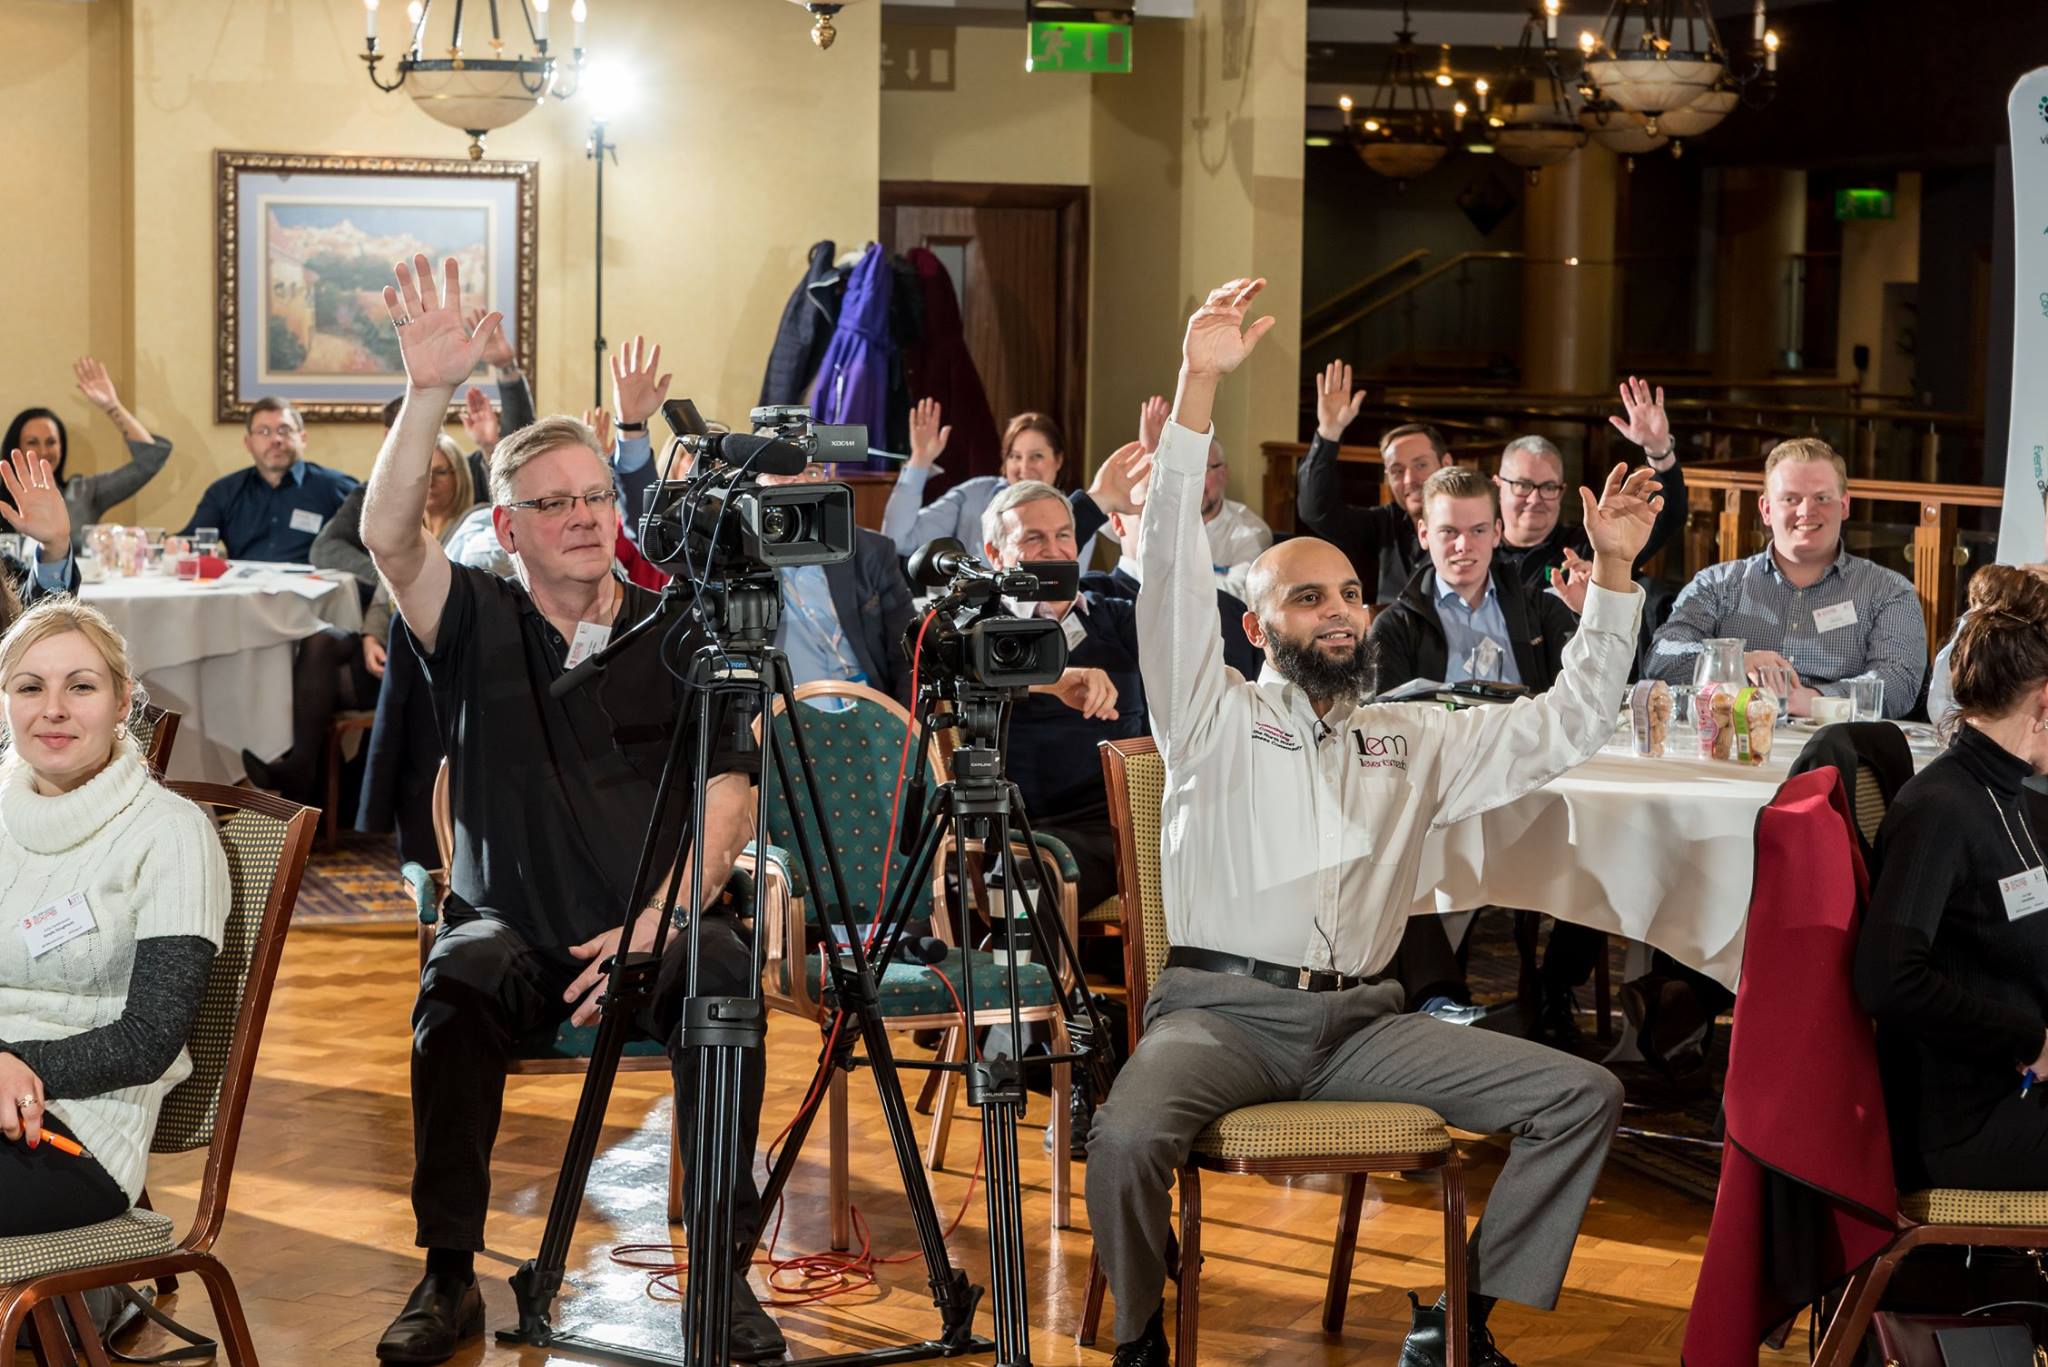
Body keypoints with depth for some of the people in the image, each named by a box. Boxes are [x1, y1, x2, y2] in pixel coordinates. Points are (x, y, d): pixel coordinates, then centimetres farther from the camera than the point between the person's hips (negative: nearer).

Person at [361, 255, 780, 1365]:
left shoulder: (678, 636, 9)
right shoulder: (479, 627, 7)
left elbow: (729, 793, 1)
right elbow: (388, 535, -12)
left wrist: (659, 920, -15)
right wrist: (429, 394, -26)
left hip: (655, 930, 0)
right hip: (513, 924, 0)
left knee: (721, 972, -32)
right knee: (461, 976, -32)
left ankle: (723, 1270, -23)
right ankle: (449, 1274, -23)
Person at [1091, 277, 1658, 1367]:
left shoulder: (1415, 740, 21)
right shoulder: (1217, 720, 7)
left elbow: (1564, 728, 20)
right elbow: (1171, 575, -5)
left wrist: (1614, 572, 10)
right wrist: (1199, 387, -16)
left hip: (1360, 1021, 4)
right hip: (1220, 1010, -4)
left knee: (1583, 1097, -12)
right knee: (1126, 1137, -35)